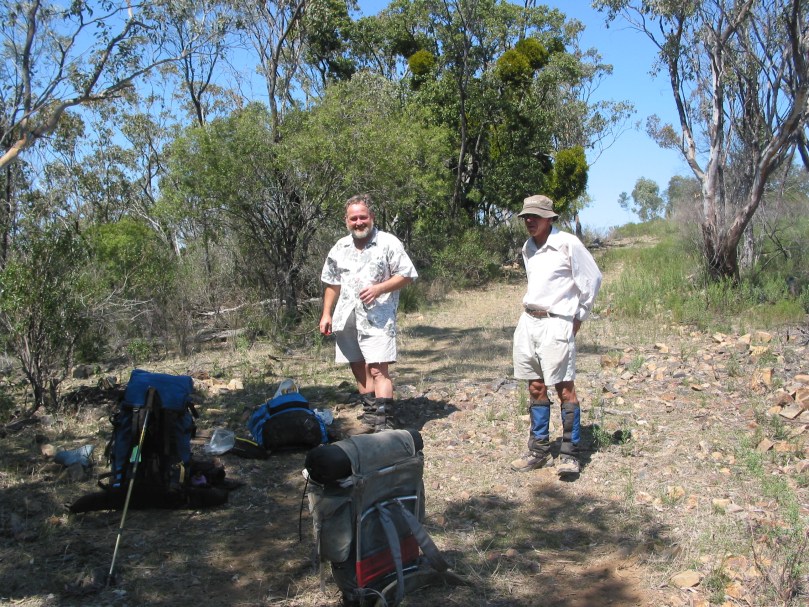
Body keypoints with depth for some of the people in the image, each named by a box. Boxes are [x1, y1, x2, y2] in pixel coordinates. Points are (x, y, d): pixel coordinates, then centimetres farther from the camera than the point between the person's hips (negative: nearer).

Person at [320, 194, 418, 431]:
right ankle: (371, 416, 24)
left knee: (378, 369, -14)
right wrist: (326, 314, 13)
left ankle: (383, 423, -14)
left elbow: (406, 276, -4)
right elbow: (332, 283, 19)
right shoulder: (340, 248, 13)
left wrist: (379, 288, -17)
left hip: (377, 317, -6)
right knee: (359, 368, 12)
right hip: (346, 318, 6)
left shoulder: (388, 243, -3)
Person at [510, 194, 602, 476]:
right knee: (535, 387, 10)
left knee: (564, 388, -6)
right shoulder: (528, 248, 12)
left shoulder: (568, 244, -9)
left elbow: (592, 279, -3)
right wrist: (531, 309, 16)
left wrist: (578, 316, 0)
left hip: (556, 324, -7)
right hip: (528, 322, 7)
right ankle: (539, 450, 18)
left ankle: (569, 455, 1)